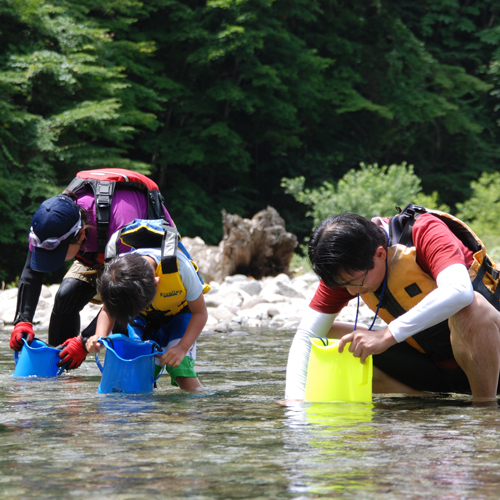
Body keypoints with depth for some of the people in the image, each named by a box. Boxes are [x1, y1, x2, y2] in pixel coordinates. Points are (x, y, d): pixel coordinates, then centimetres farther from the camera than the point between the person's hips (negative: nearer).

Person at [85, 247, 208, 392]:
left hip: (178, 313, -2)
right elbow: (107, 310, -11)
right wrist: (99, 337, -31)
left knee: (180, 367, -25)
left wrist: (182, 348, -37)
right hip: (144, 319, 2)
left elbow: (200, 313, -24)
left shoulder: (179, 266, -39)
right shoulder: (115, 271, -31)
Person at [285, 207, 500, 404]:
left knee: (469, 307, -38)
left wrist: (388, 335, -45)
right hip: (432, 366, 6)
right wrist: (295, 396, -25)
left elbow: (459, 292, -42)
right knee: (328, 338, -8)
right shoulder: (344, 268, -7)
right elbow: (307, 334, -8)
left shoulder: (426, 232, -23)